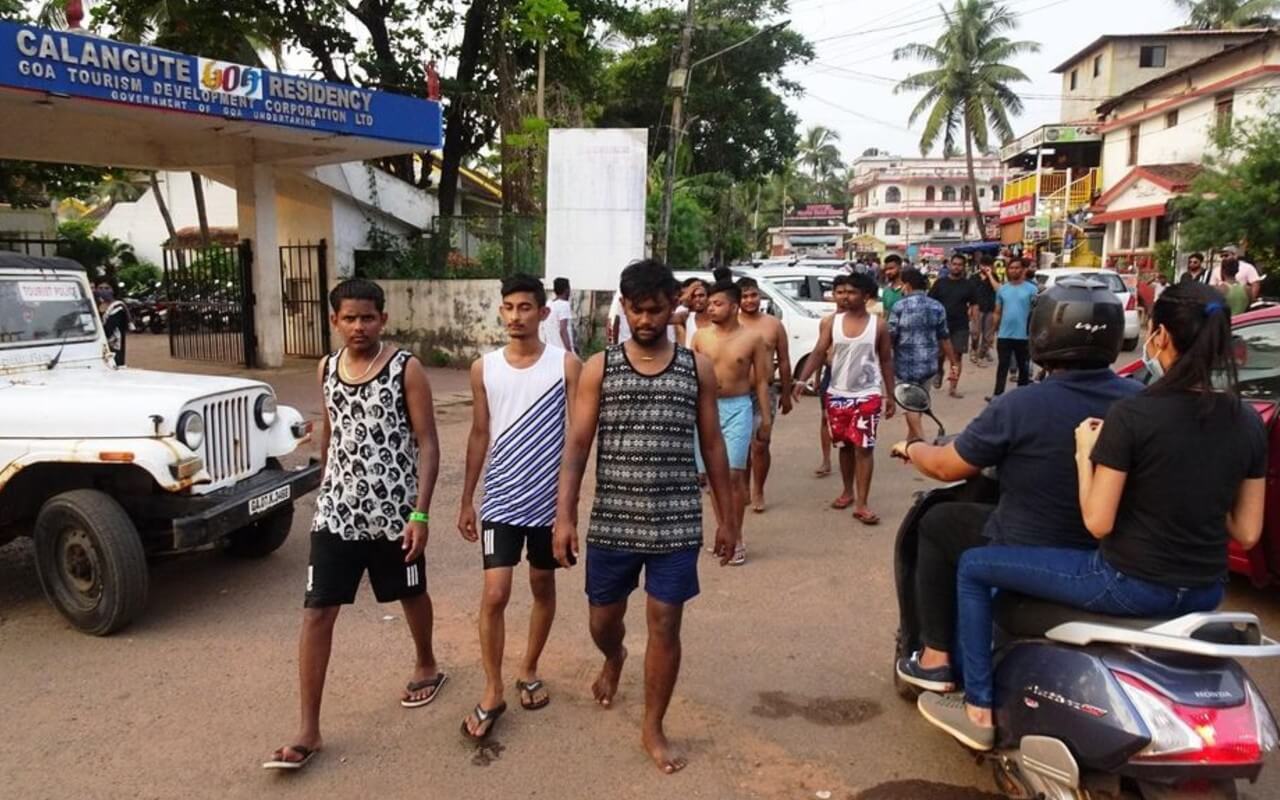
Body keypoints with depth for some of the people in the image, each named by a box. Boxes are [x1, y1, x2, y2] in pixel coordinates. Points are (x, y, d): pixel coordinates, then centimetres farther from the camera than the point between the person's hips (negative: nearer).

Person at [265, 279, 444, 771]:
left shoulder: (406, 368, -10)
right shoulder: (327, 369, 4)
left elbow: (427, 443, -12)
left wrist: (420, 513, -18)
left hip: (394, 512, -3)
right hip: (335, 512, 3)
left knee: (411, 595, 18)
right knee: (317, 612, -1)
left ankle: (427, 666, 45)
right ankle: (308, 729, 6)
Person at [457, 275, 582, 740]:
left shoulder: (566, 365, -7)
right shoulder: (484, 368, 1)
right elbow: (479, 435, 8)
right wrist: (467, 500, 8)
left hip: (549, 499, -1)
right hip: (501, 500, 1)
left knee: (542, 588, 14)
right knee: (494, 594, -4)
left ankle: (529, 671, 34)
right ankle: (492, 692, 11)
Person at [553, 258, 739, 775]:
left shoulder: (697, 369, 1)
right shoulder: (599, 368, -2)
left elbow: (712, 445, 6)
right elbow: (577, 445, -3)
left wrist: (727, 517, 6)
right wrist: (564, 516, -11)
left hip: (677, 523, 0)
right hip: (612, 521, 1)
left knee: (665, 626, 5)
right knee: (604, 619, 15)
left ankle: (653, 729, 25)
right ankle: (615, 659, 52)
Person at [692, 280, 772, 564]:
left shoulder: (752, 338, -3)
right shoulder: (701, 336, 3)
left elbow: (761, 381, 1)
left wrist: (766, 418, -1)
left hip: (737, 408, -3)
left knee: (733, 475, -7)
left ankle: (736, 538, 4)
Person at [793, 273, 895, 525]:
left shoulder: (878, 325, -2)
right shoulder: (831, 322, 0)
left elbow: (886, 360, 5)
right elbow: (818, 353, -3)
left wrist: (890, 394, 3)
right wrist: (801, 380, -17)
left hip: (867, 395, -2)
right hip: (837, 394, 2)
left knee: (864, 447, -5)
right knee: (845, 446, 14)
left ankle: (862, 504, -3)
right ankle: (848, 492, 31)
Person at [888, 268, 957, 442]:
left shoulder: (900, 307, -10)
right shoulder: (937, 307, 3)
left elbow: (890, 336, -8)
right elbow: (944, 338, 4)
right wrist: (953, 363, 11)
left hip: (907, 363, -5)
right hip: (929, 363, 5)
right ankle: (912, 438, 34)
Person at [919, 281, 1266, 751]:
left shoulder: (1132, 415, -19)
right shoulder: (1249, 424, -1)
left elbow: (1098, 522, -16)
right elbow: (1246, 533, 4)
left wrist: (1085, 453, -4)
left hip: (1132, 585, -7)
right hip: (1205, 593, 7)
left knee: (973, 567, 7)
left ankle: (979, 711, 14)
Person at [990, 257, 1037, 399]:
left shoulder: (1031, 289, -3)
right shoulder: (1002, 289, 7)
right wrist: (994, 331, 9)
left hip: (1023, 335, -2)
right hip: (1004, 335, 2)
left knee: (1023, 366, 10)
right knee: (1002, 366, 1)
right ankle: (997, 394, -1)